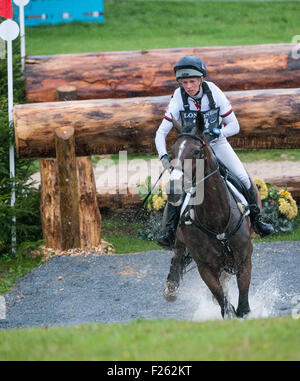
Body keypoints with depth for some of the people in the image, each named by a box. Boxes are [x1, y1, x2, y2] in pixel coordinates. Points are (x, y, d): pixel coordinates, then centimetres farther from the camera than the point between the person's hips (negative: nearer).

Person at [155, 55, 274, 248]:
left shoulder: (214, 92, -20)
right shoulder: (179, 98, -20)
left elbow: (234, 126, -13)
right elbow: (161, 132, -18)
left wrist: (219, 133, -30)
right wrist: (164, 156, -33)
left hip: (216, 143, 1)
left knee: (244, 179, -11)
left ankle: (256, 218, 11)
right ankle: (170, 230, -13)